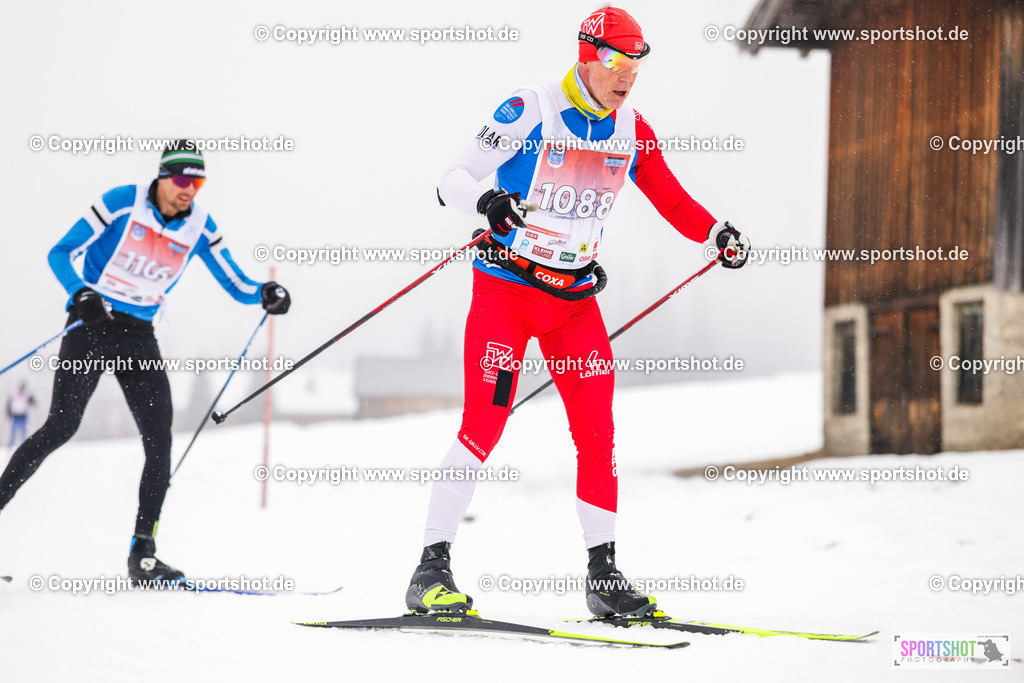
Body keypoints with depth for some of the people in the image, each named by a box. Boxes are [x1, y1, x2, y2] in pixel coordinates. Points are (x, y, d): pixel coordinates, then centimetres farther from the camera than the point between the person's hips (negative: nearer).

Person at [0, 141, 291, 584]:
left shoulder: (199, 227, 2)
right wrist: (82, 295, -28)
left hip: (139, 336, 4)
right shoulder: (122, 203, -10)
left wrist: (266, 294, -17)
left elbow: (236, 285, 6)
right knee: (62, 426, -14)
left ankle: (142, 555, -2)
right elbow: (62, 253, -9)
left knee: (159, 442, -6)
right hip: (91, 324, -4)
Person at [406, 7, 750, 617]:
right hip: (506, 286, -5)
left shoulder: (631, 131, 5)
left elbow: (671, 200, 15)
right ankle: (432, 570, -9)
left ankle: (604, 576, 10)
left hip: (576, 296, 5)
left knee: (598, 434, 0)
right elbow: (452, 180, -13)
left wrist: (718, 234, -3)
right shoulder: (530, 111, -11)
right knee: (484, 425, -14)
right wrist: (488, 201, -34)